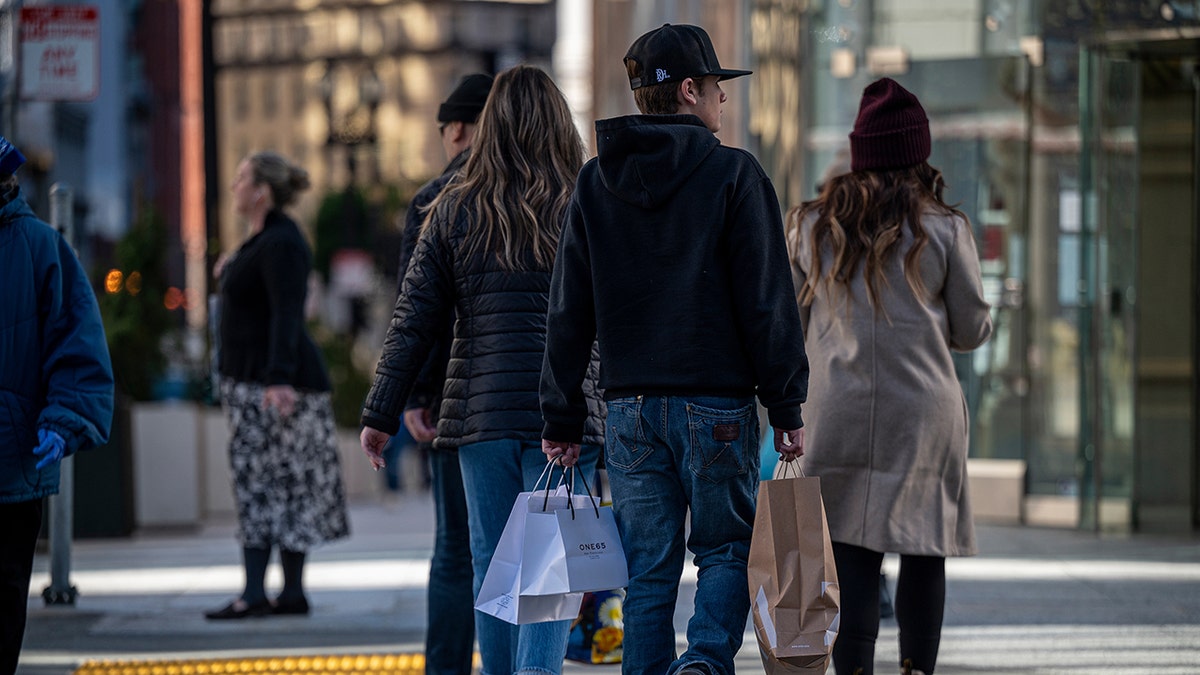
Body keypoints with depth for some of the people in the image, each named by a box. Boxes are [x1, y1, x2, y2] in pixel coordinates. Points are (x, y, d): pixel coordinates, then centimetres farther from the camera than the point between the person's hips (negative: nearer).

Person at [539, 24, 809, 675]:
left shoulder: (595, 183, 7)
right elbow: (767, 302, -8)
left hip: (630, 407, 3)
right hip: (716, 401, -3)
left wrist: (562, 418, 10)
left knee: (647, 570, 9)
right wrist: (786, 406, -3)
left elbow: (568, 312, 7)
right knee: (726, 548, 8)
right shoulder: (734, 174, -6)